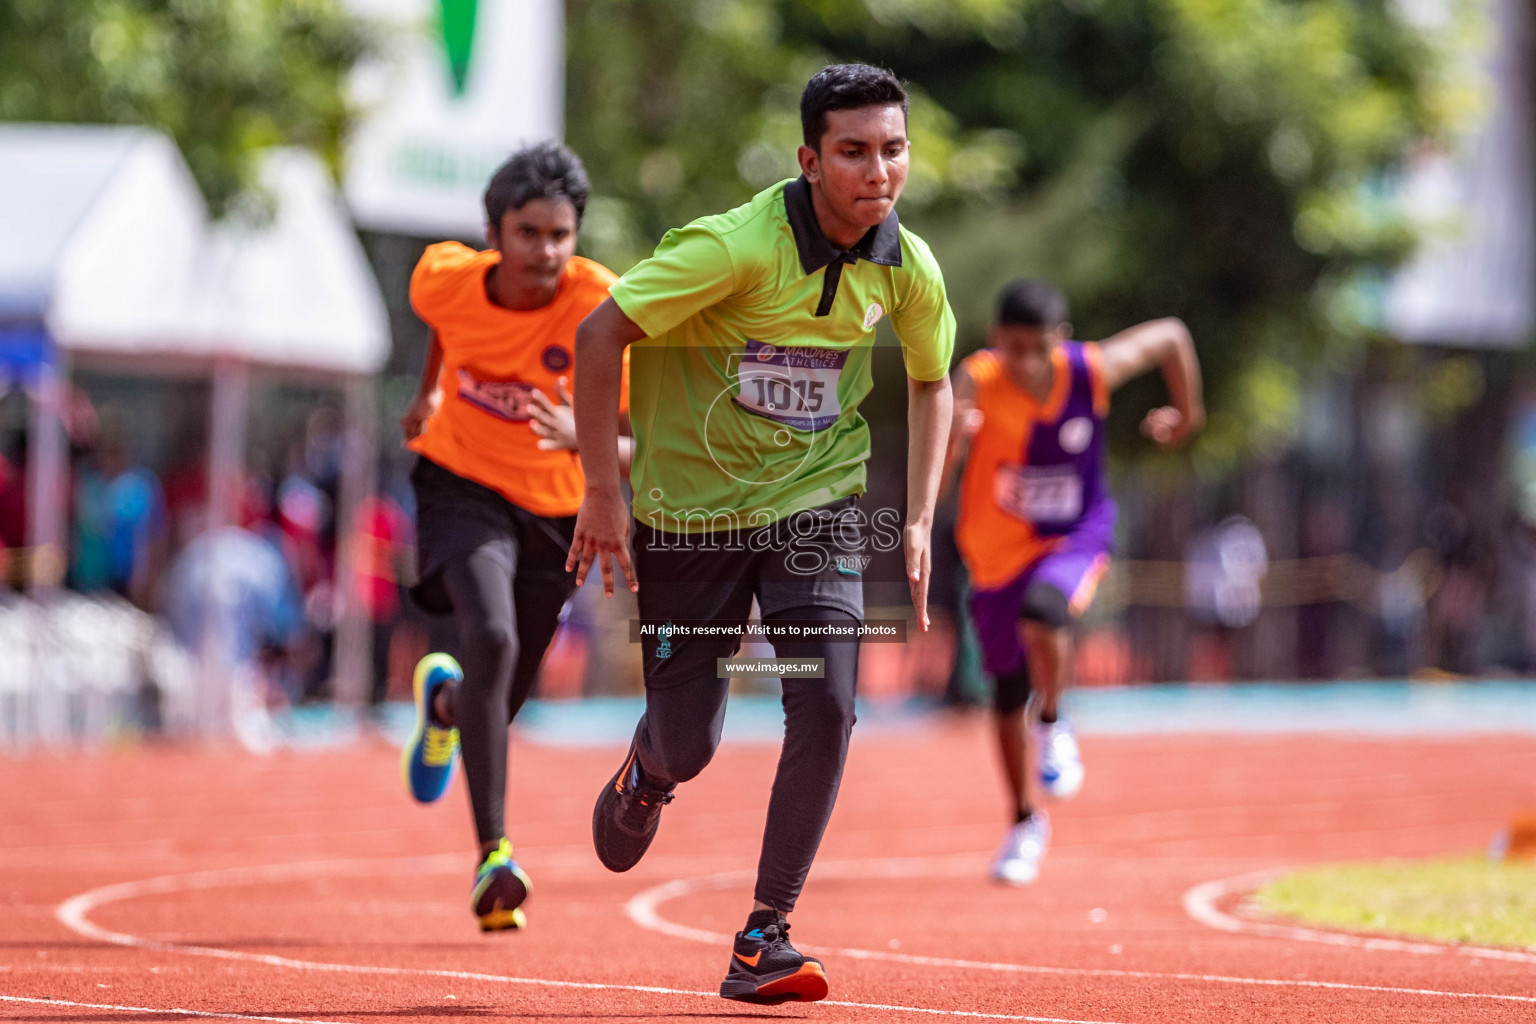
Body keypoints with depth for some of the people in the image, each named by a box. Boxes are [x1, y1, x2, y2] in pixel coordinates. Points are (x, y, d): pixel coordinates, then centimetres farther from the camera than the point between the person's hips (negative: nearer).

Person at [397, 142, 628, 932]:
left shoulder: (599, 305, -24)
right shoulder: (445, 279, -16)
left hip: (554, 504, 1)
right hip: (462, 482, -1)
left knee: (502, 699, 13)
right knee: (490, 638, -28)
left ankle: (444, 698, 53)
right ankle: (493, 853, -27)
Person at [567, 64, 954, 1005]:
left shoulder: (907, 267, -8)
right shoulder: (738, 246, -24)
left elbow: (931, 382, 13)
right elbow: (599, 336, -18)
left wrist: (919, 523, 5)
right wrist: (604, 493, -18)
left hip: (816, 503, 3)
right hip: (690, 511, -3)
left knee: (826, 706, -18)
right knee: (687, 749, 4)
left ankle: (764, 939, -7)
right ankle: (645, 775, 45)